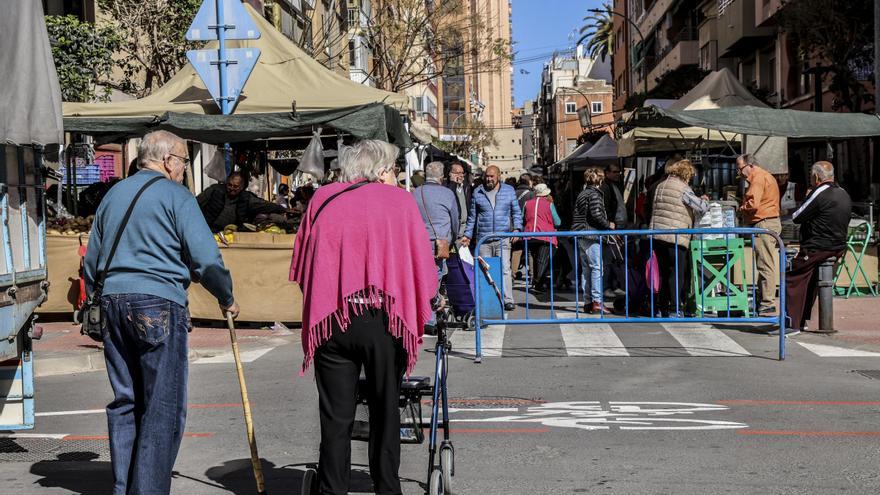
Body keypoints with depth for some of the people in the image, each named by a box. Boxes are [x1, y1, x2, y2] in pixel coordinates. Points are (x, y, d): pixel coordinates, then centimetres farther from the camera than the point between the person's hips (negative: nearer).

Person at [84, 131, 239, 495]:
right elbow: (206, 258, -11)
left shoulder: (113, 195, 18)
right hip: (159, 304, -7)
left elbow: (91, 263, 22)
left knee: (124, 401, 13)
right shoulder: (175, 195, -4)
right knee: (163, 408, -3)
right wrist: (226, 298, 4)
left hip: (112, 301, 7)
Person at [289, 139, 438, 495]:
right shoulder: (399, 200, 3)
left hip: (330, 322, 2)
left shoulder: (321, 200, 9)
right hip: (383, 319, -1)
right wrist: (418, 313, 18)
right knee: (386, 412, 11)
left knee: (335, 418, 8)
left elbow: (301, 268, 10)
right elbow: (422, 267, 2)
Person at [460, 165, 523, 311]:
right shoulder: (477, 193, 10)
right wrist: (467, 235, 9)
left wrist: (516, 228, -2)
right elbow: (472, 216, 15)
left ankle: (508, 300, -9)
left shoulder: (509, 191, 9)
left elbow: (516, 212, 13)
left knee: (504, 269, -11)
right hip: (483, 239, 1)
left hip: (503, 238, -1)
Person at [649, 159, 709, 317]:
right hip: (675, 237, -7)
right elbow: (702, 208, -9)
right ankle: (674, 309, -4)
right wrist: (705, 200, 13)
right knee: (677, 273, -1)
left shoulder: (660, 186, 16)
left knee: (664, 272, 14)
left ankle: (662, 308, 16)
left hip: (657, 235, 7)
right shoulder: (683, 188, -8)